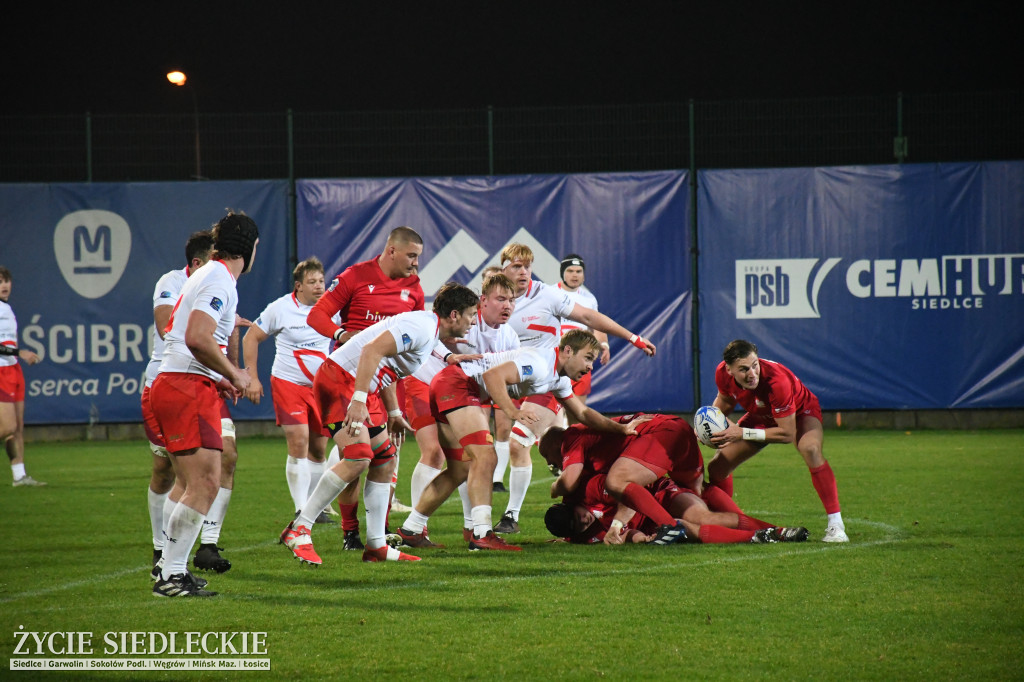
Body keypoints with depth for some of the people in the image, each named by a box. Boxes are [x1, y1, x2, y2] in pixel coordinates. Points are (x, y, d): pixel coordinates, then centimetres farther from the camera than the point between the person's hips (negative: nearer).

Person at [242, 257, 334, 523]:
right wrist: (252, 378, -4)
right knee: (298, 442, -15)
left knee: (318, 448, 8)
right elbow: (251, 338, 1)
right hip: (288, 383, -4)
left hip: (321, 386, 4)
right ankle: (300, 510, -13)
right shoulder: (280, 309, -8)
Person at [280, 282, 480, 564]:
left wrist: (393, 413, 31)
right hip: (339, 379, -11)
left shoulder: (432, 335, 16)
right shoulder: (421, 327, -17)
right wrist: (358, 401, -33)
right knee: (358, 458, -24)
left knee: (385, 462, 11)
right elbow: (372, 350, -28)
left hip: (364, 389, 11)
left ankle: (376, 546, 15)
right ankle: (299, 530, -19)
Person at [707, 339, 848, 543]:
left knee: (810, 449, -38)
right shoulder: (723, 374, -25)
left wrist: (742, 434, -36)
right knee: (717, 468, -3)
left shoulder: (776, 380, -41)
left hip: (799, 413, -6)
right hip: (760, 417, 6)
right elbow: (724, 402, 1)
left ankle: (836, 525, -33)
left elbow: (788, 433, -34)